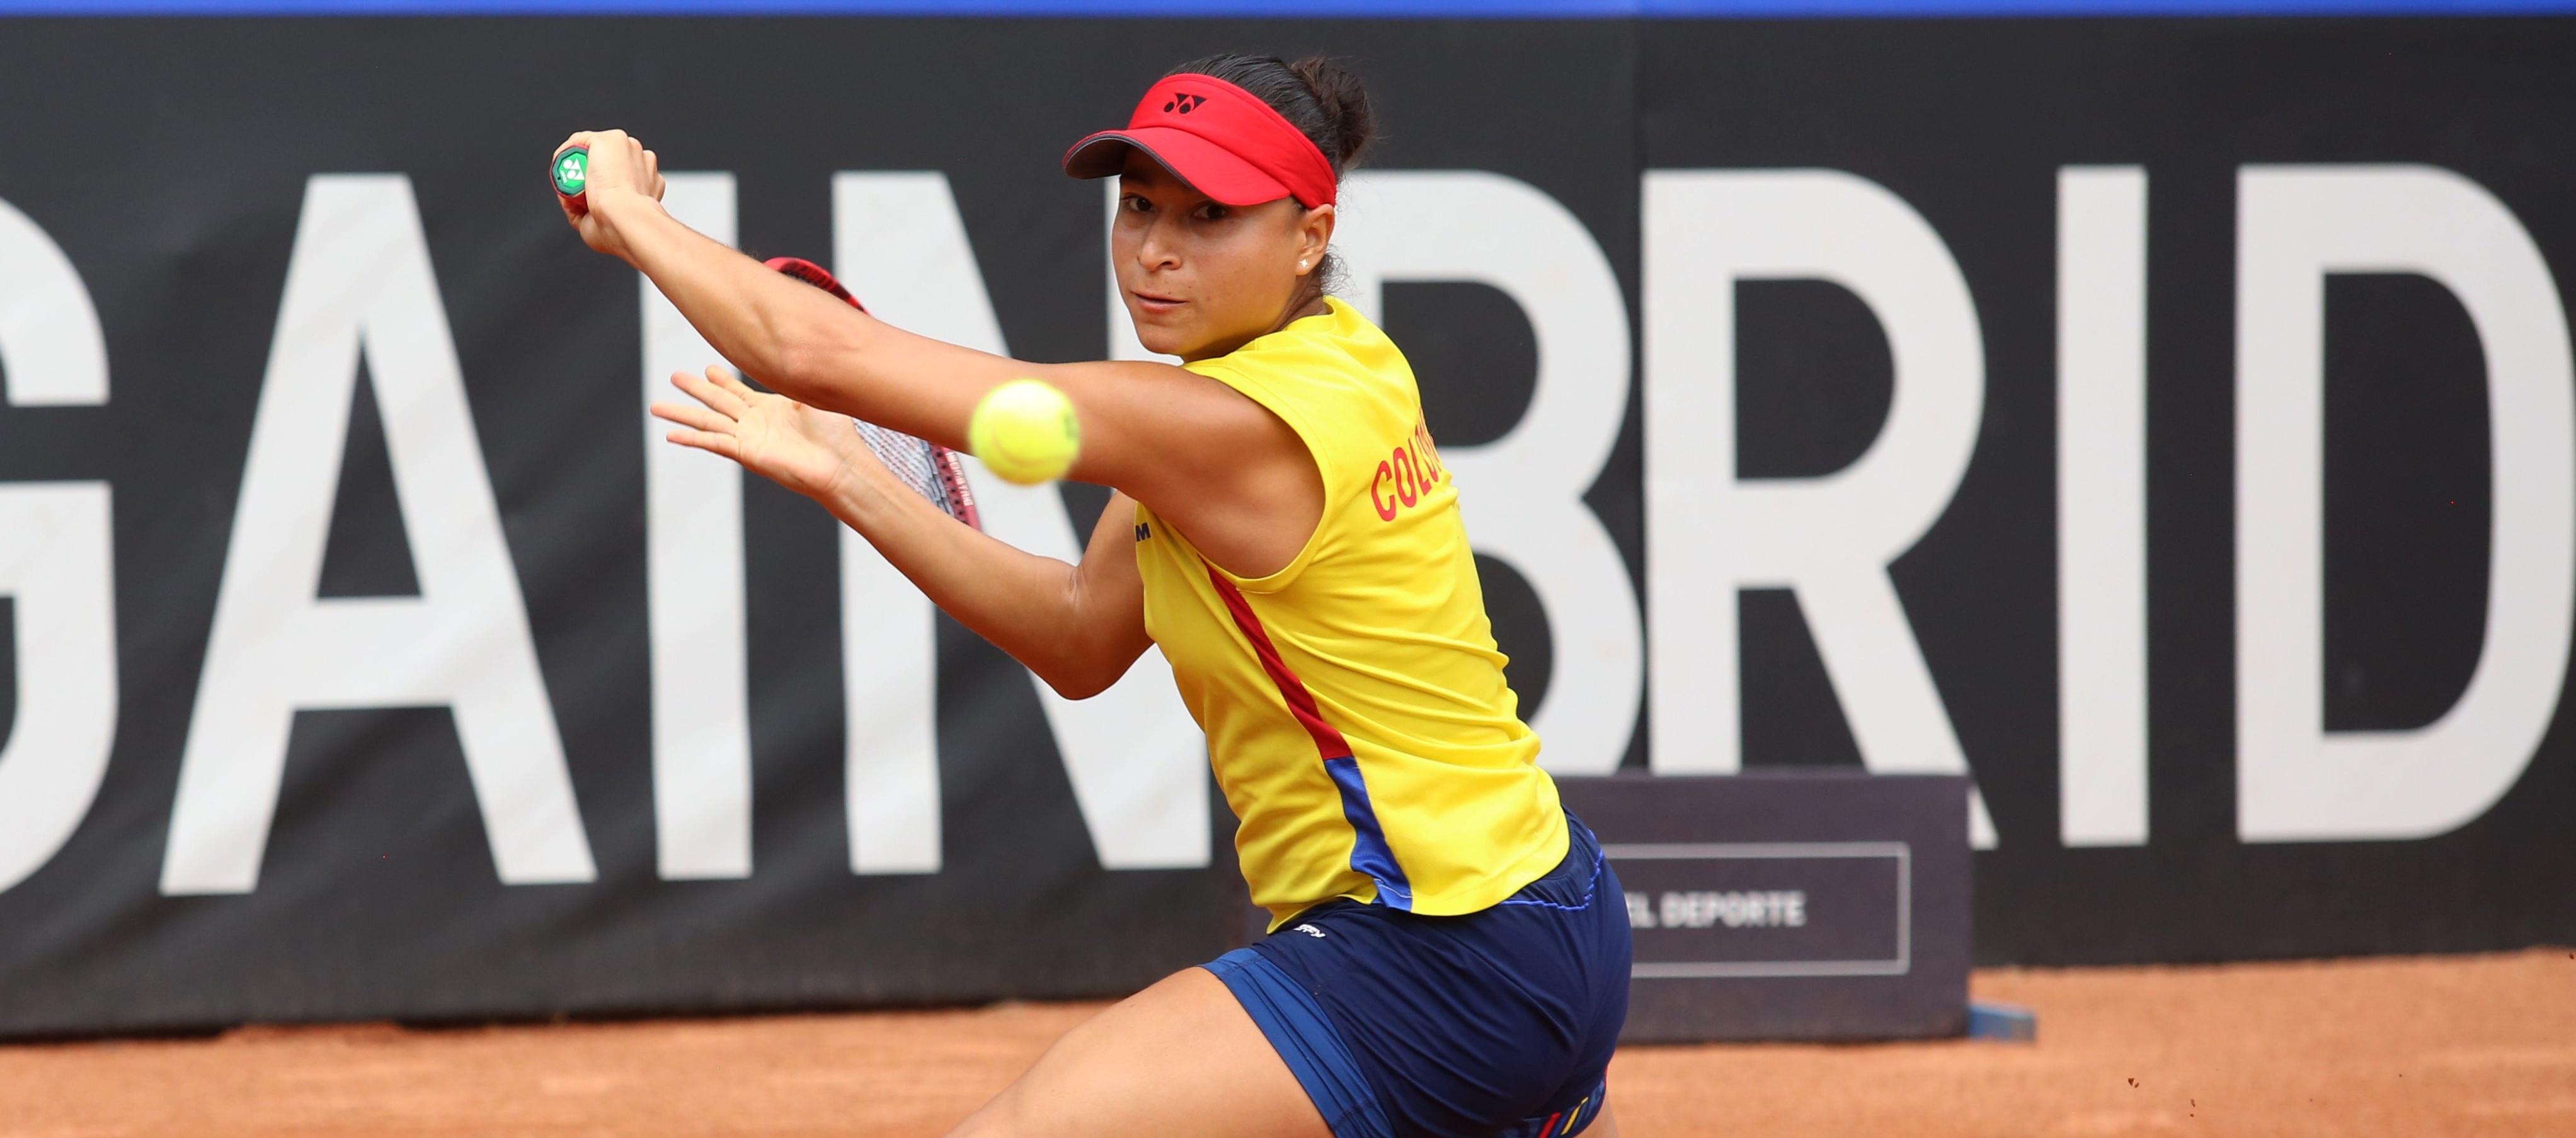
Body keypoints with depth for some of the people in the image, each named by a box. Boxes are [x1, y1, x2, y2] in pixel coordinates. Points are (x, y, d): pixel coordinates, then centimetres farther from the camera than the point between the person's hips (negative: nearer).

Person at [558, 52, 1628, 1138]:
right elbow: (1081, 640, 9)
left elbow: (822, 350, -20)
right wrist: (848, 480, 1)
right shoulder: (1332, 353, 5)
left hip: (1438, 960, -10)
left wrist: (631, 213, -5)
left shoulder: (1242, 426, -22)